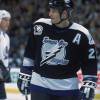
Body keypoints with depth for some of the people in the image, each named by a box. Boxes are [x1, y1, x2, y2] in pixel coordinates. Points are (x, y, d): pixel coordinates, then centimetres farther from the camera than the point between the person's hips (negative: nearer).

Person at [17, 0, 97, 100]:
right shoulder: (40, 27, -2)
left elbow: (90, 63, -4)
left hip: (67, 87, -2)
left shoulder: (81, 35, -10)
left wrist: (89, 85, -13)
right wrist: (24, 75, 9)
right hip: (39, 84, 2)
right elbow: (29, 53, 9)